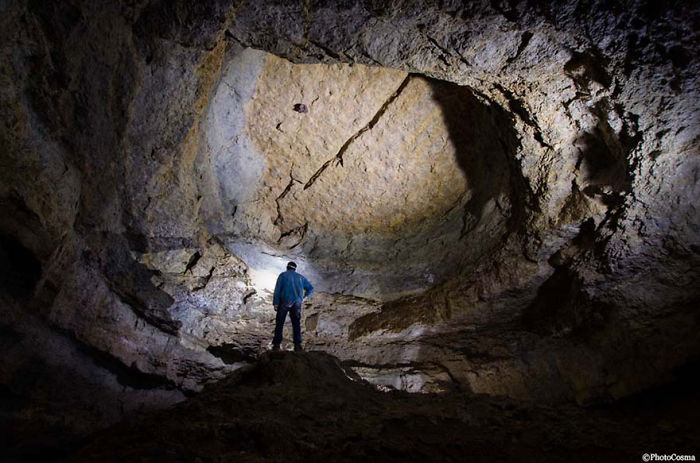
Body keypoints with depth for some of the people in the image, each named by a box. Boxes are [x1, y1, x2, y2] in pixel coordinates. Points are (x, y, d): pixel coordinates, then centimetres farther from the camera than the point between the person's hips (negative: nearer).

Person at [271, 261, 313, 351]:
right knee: (296, 324, 5)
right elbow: (310, 288, 19)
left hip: (284, 302, -2)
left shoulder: (283, 275, 9)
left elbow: (277, 289, -2)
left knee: (279, 323, 5)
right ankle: (297, 345, -2)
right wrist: (304, 297, 27)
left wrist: (275, 303, -6)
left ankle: (276, 344, 1)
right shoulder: (300, 277, 19)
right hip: (297, 303, 2)